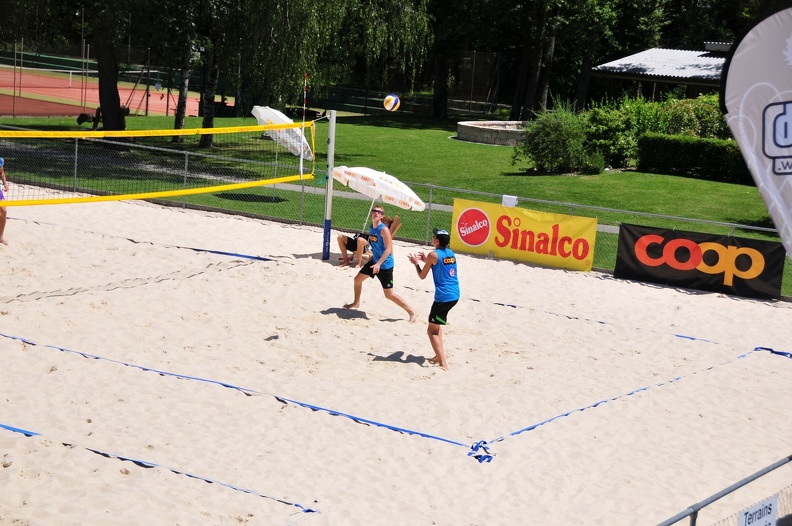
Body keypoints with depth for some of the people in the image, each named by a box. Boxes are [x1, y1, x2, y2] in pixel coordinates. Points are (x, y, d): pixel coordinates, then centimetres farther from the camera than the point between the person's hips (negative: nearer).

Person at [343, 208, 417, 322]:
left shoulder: (384, 229, -21)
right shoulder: (372, 228, 4)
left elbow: (388, 249, -24)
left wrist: (378, 264, -31)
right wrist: (372, 257, 21)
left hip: (385, 265, -9)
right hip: (375, 261, 9)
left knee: (389, 294, -7)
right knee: (358, 279, 20)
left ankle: (412, 313, 0)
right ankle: (356, 303, 43)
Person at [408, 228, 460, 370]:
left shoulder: (433, 254, -9)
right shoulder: (450, 253, 12)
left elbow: (422, 276, -1)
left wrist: (416, 263, 15)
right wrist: (426, 260, 28)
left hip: (443, 297, -8)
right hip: (454, 295, 8)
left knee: (432, 329, 0)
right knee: (436, 325, 27)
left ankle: (443, 362, -10)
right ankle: (440, 355, 26)